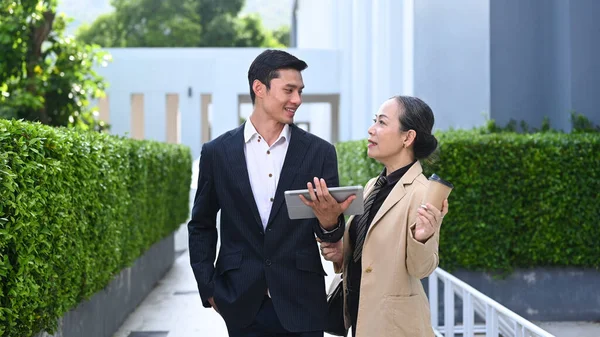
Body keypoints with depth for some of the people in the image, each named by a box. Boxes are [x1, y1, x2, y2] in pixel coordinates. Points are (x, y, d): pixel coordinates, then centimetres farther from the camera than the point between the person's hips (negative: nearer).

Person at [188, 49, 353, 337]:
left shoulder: (319, 152, 1)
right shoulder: (217, 152, 2)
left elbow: (331, 235, 1)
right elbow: (201, 226, 10)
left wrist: (330, 219, -21)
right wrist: (209, 289, 3)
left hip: (301, 302, 0)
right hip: (242, 302, 0)